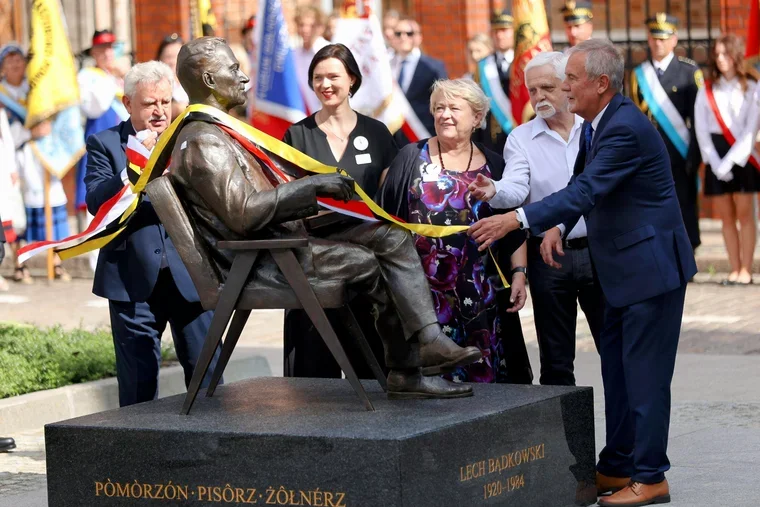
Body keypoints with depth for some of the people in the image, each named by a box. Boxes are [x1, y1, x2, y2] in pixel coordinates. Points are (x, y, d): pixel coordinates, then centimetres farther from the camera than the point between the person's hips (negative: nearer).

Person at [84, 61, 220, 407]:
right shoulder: (104, 144, 3)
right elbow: (96, 201, -10)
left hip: (190, 276, 1)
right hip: (134, 279, -1)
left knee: (207, 378, 3)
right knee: (138, 385, 5)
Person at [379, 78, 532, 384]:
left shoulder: (493, 165, 11)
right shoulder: (412, 158, 7)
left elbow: (515, 231, 11)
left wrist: (519, 273, 0)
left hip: (480, 294, 2)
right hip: (422, 290, -2)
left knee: (481, 369, 0)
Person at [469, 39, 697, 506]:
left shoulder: (625, 128, -23)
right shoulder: (596, 125, 9)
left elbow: (587, 191, -30)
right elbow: (583, 185, 18)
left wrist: (517, 219, -33)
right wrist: (557, 227, 0)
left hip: (651, 266, -10)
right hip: (624, 267, 10)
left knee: (645, 373, -5)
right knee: (617, 367, 15)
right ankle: (617, 467, 24)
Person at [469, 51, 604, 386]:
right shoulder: (521, 139, 2)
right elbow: (516, 189, -12)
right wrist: (494, 191, -33)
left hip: (597, 250, 0)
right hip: (549, 256, 0)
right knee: (555, 359, 8)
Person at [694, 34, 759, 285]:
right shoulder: (706, 92, 7)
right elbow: (701, 130, 3)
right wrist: (716, 163, -7)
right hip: (716, 156, 2)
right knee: (727, 217, 3)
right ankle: (734, 269, 6)